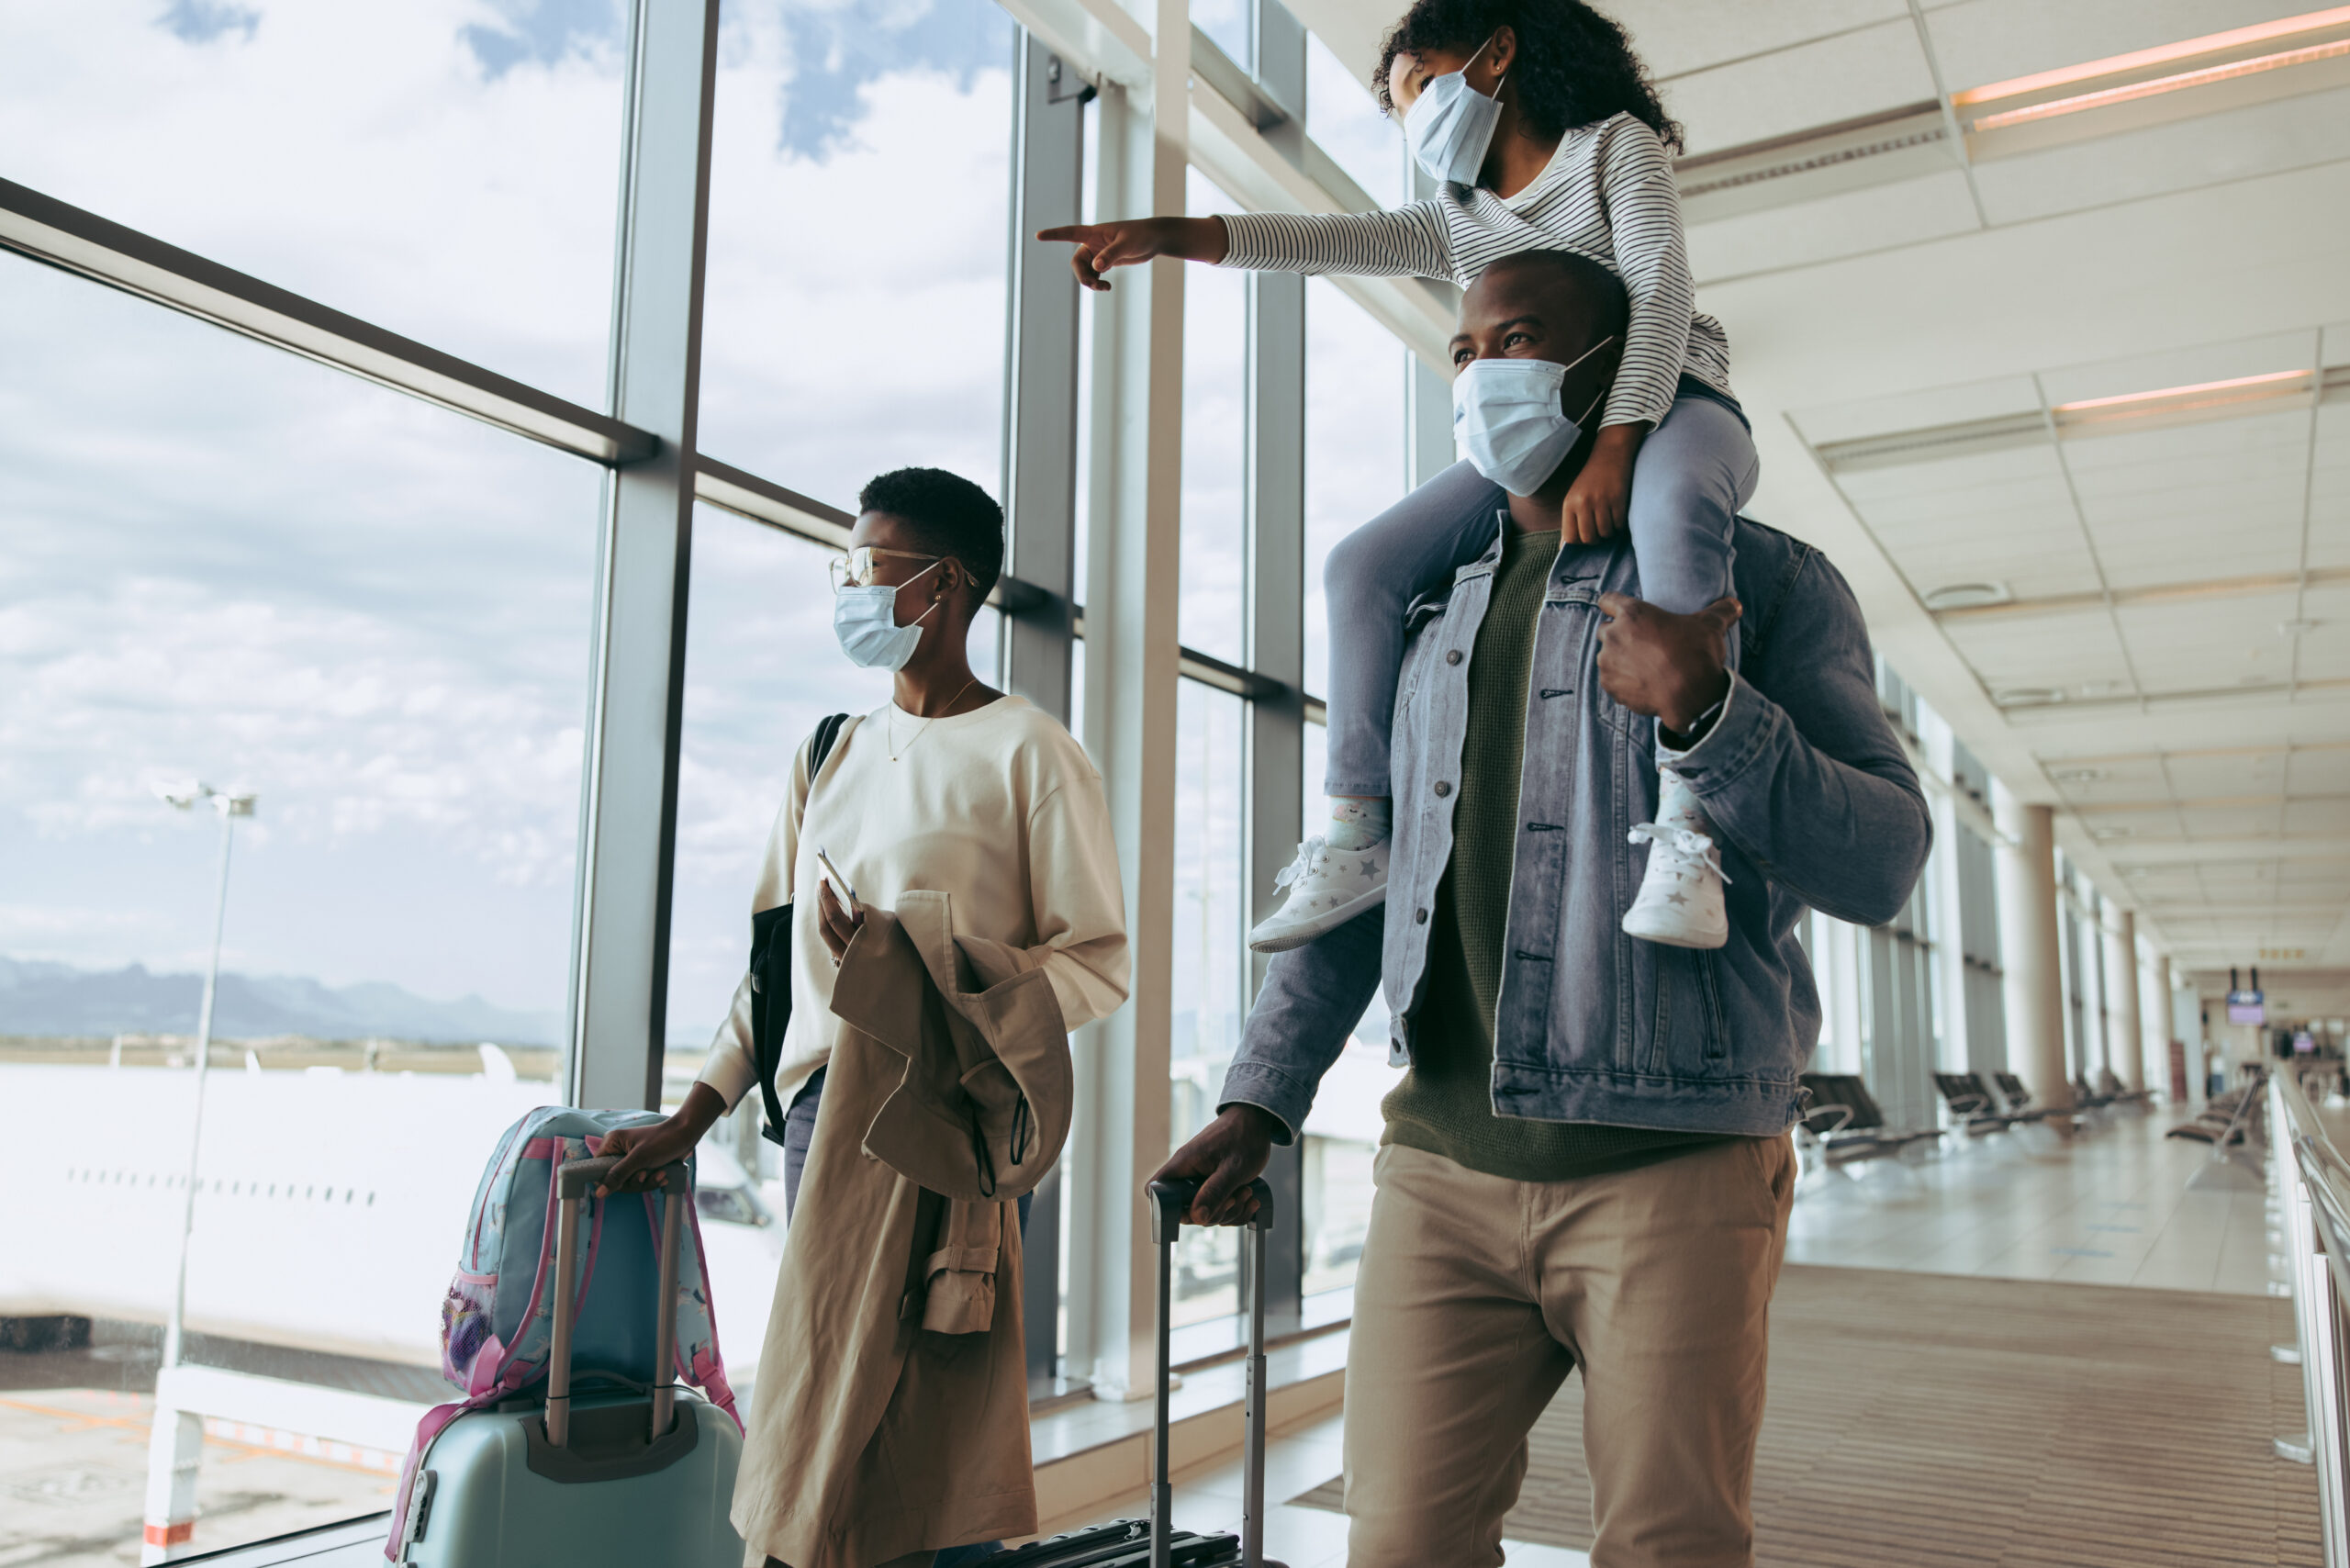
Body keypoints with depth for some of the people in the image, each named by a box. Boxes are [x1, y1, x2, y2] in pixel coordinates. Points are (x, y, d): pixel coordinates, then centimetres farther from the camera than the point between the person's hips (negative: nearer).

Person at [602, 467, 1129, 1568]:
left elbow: (1098, 966, -6)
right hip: (821, 1113, 6)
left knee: (932, 1430, -5)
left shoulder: (1030, 752, -3)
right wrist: (689, 1120, 15)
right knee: (823, 1418, 7)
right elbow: (775, 960, 19)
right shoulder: (831, 754, 16)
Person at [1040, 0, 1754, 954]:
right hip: (1533, 448, 6)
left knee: (1672, 502, -42)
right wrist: (1169, 235, -11)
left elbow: (1660, 290, -11)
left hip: (1671, 406, -6)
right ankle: (1359, 834, -14)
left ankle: (1685, 835, -46)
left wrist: (1614, 447, -27)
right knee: (1364, 565, -10)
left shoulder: (1615, 144, 4)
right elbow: (1329, 239, 4)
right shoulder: (1458, 223, 19)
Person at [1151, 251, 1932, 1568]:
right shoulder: (1435, 604, 15)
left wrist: (1708, 714, -23)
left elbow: (1884, 864, -6)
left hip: (1672, 1170, -3)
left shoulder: (1765, 583, 2)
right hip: (1444, 1165, 4)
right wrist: (1262, 1101, 8)